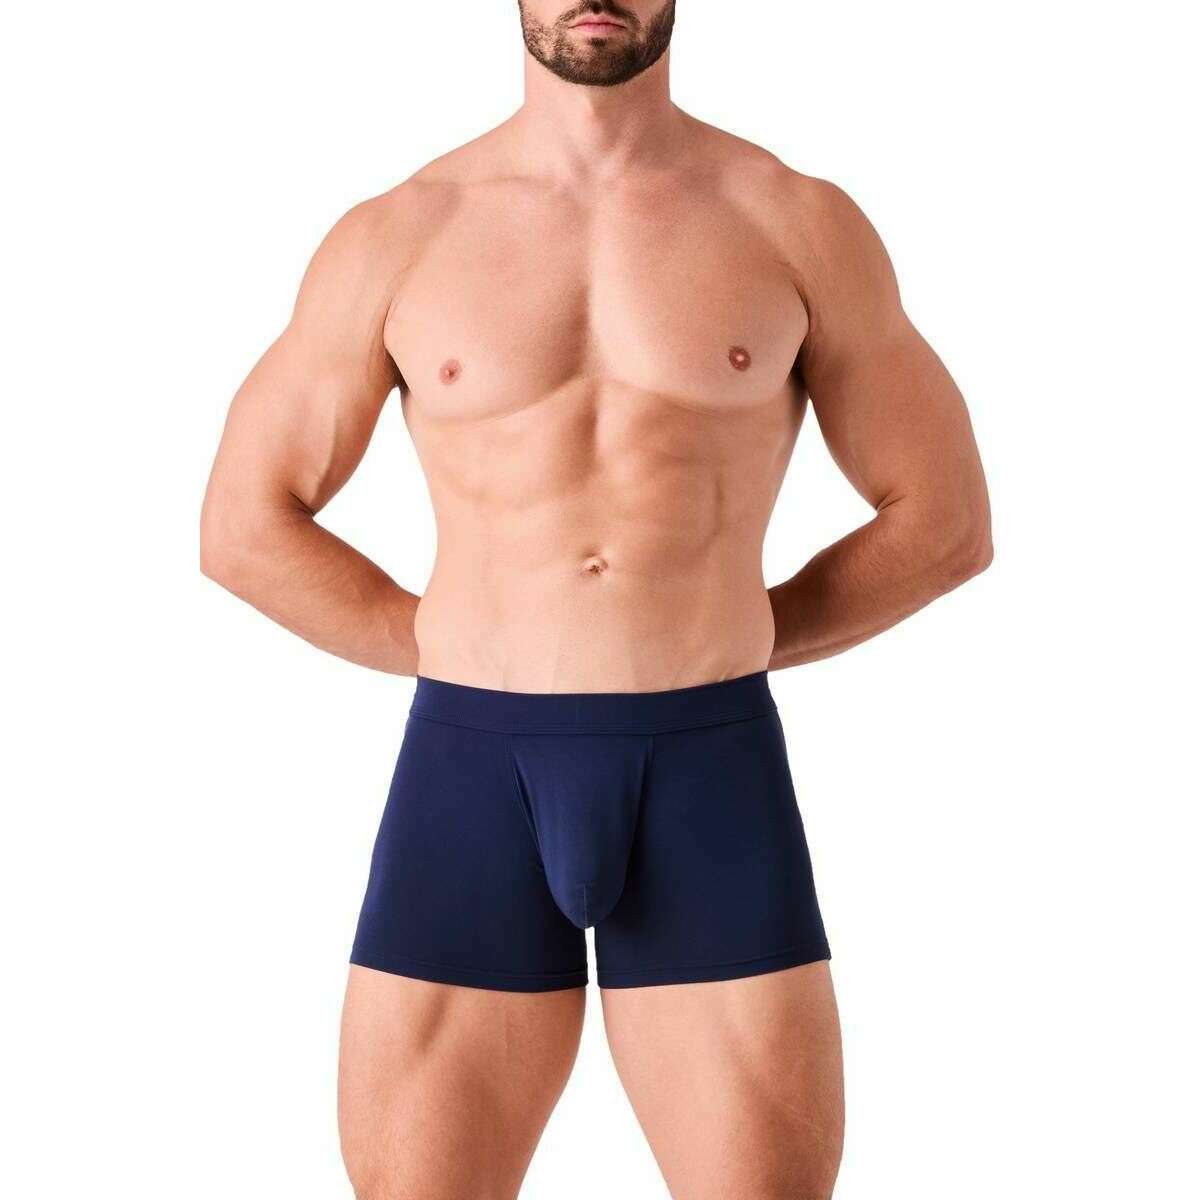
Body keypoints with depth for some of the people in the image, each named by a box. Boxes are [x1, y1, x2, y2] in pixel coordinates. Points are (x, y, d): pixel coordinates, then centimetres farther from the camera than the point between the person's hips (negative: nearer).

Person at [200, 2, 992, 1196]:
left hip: (710, 778, 0)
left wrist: (721, 648, 6)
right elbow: (244, 527, 10)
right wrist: (467, 653, 5)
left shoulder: (803, 223, 4)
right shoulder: (393, 238, 5)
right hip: (474, 776, 1)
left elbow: (943, 522, 9)